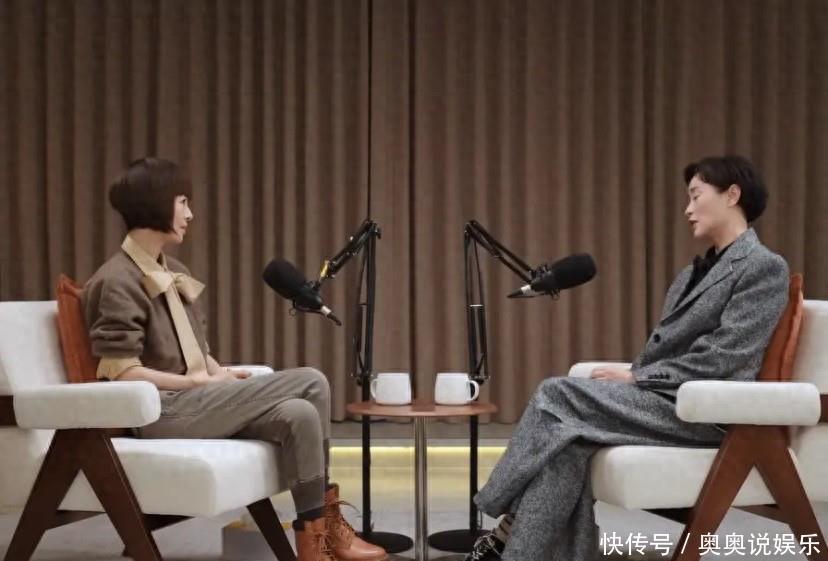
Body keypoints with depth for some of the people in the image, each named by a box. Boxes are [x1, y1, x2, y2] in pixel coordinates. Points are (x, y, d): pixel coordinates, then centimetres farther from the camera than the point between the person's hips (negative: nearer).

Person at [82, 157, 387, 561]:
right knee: (310, 383, -19)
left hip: (195, 400, 8)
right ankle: (320, 527, -9)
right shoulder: (118, 281, -9)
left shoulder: (173, 272, 17)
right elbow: (119, 372, -16)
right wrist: (201, 382, -14)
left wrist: (219, 375, -1)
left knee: (300, 412, -20)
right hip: (161, 410, -7)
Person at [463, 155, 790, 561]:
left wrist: (636, 378, -13)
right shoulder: (694, 272, 23)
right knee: (570, 435, -21)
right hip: (659, 397, 7)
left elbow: (722, 359, -14)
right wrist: (633, 379, -2)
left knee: (558, 394, -21)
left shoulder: (764, 267, -3)